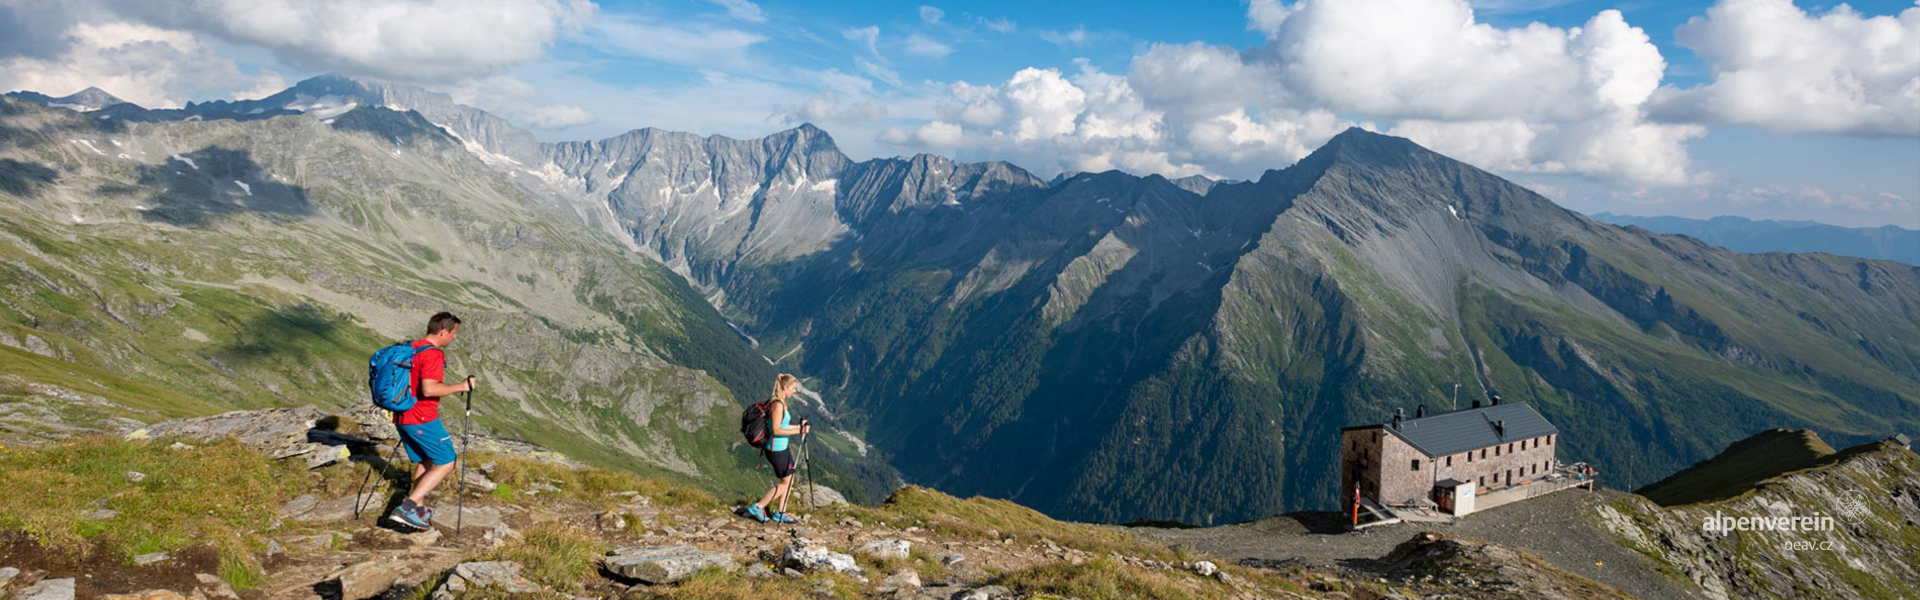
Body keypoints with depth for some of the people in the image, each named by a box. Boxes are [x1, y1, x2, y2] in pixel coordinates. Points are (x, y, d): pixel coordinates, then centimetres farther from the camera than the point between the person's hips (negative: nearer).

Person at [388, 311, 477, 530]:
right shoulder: (433, 354, -18)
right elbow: (429, 389, -28)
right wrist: (461, 386, -19)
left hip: (402, 417, 10)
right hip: (423, 420, -10)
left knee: (424, 461, 22)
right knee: (446, 462, -1)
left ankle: (419, 509, 24)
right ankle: (407, 507, -9)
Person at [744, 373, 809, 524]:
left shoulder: (781, 403, 9)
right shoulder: (778, 404, -21)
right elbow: (776, 430, -24)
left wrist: (799, 426, 8)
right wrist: (797, 431, -22)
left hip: (782, 448, 9)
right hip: (776, 449, -9)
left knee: (789, 481, 14)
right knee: (785, 482, 1)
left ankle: (780, 513, 23)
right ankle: (757, 507, 10)